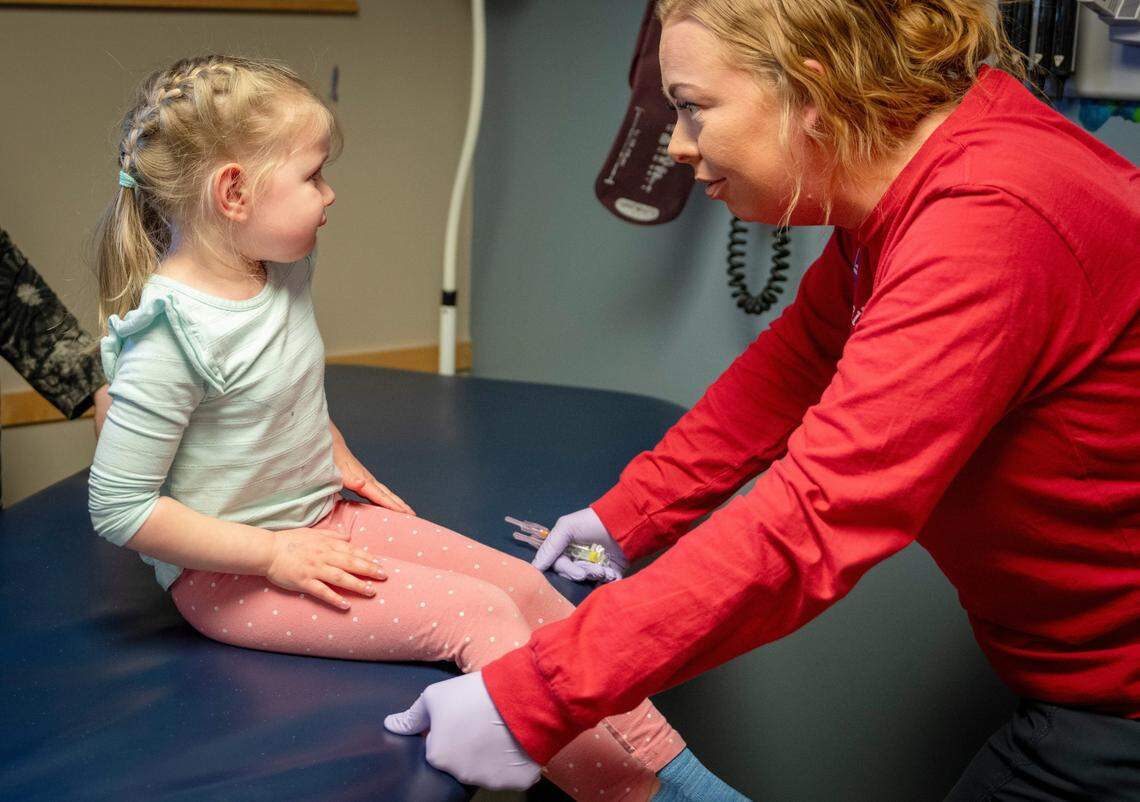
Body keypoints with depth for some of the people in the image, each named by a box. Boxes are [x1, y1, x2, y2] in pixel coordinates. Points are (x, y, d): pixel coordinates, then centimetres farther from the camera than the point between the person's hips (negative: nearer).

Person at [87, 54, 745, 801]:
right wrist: (274, 554, -21)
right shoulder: (173, 334, -24)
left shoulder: (282, 272, 2)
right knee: (477, 616, -21)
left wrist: (340, 460, 12)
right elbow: (120, 507, -23)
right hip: (230, 573, -8)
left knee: (525, 587, -4)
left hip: (322, 522, 8)